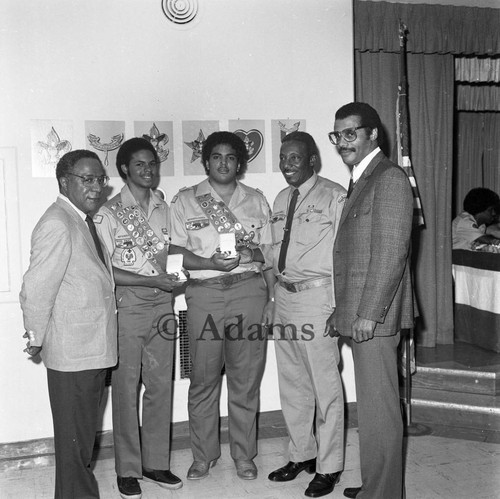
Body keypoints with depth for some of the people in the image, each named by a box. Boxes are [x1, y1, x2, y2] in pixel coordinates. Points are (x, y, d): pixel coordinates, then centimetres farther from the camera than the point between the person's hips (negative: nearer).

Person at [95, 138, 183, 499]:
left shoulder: (164, 210, 9)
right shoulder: (108, 213, -7)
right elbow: (105, 270, -11)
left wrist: (173, 280, 2)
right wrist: (152, 280, -16)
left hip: (162, 306, 5)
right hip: (127, 309, -5)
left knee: (161, 386, 10)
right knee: (126, 389, 4)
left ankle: (156, 462, 25)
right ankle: (127, 469, 18)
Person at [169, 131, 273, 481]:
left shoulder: (256, 200, 14)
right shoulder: (185, 201, 8)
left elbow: (270, 252, 14)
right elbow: (177, 253, 1)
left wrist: (252, 253, -8)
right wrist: (211, 262, -14)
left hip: (249, 289, 1)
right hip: (204, 292, -1)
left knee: (246, 379, 4)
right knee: (203, 378, 2)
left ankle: (244, 455, 17)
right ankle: (203, 456, 17)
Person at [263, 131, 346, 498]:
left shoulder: (334, 196, -7)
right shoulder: (281, 199, 14)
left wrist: (340, 305, -13)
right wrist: (273, 298, 12)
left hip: (318, 294, -7)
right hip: (283, 294, 7)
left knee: (325, 385, 1)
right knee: (291, 382, 15)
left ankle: (329, 467, 16)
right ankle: (302, 454, 32)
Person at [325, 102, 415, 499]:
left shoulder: (390, 178, -10)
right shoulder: (361, 181, 19)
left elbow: (392, 251, -18)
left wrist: (368, 314, -20)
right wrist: (342, 311, 18)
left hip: (375, 316, -9)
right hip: (359, 313, 9)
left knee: (378, 407, -1)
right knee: (373, 404, 16)